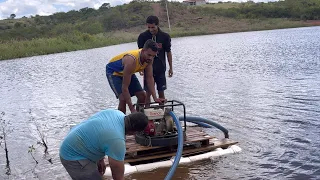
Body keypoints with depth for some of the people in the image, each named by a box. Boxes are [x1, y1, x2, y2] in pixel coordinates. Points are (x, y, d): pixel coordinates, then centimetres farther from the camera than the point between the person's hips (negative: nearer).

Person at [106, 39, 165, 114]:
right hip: (114, 72, -7)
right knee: (123, 99, -24)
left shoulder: (149, 58, -21)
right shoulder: (131, 60, -41)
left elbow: (149, 78, -13)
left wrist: (155, 98, -22)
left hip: (128, 72, 7)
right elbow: (125, 87, -38)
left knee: (142, 95, 1)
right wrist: (132, 109, -39)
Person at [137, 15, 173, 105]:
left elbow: (168, 52, 4)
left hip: (160, 69, 1)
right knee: (148, 92, 0)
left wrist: (170, 68, 6)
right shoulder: (142, 36, -6)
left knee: (161, 93, 6)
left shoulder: (165, 36, -5)